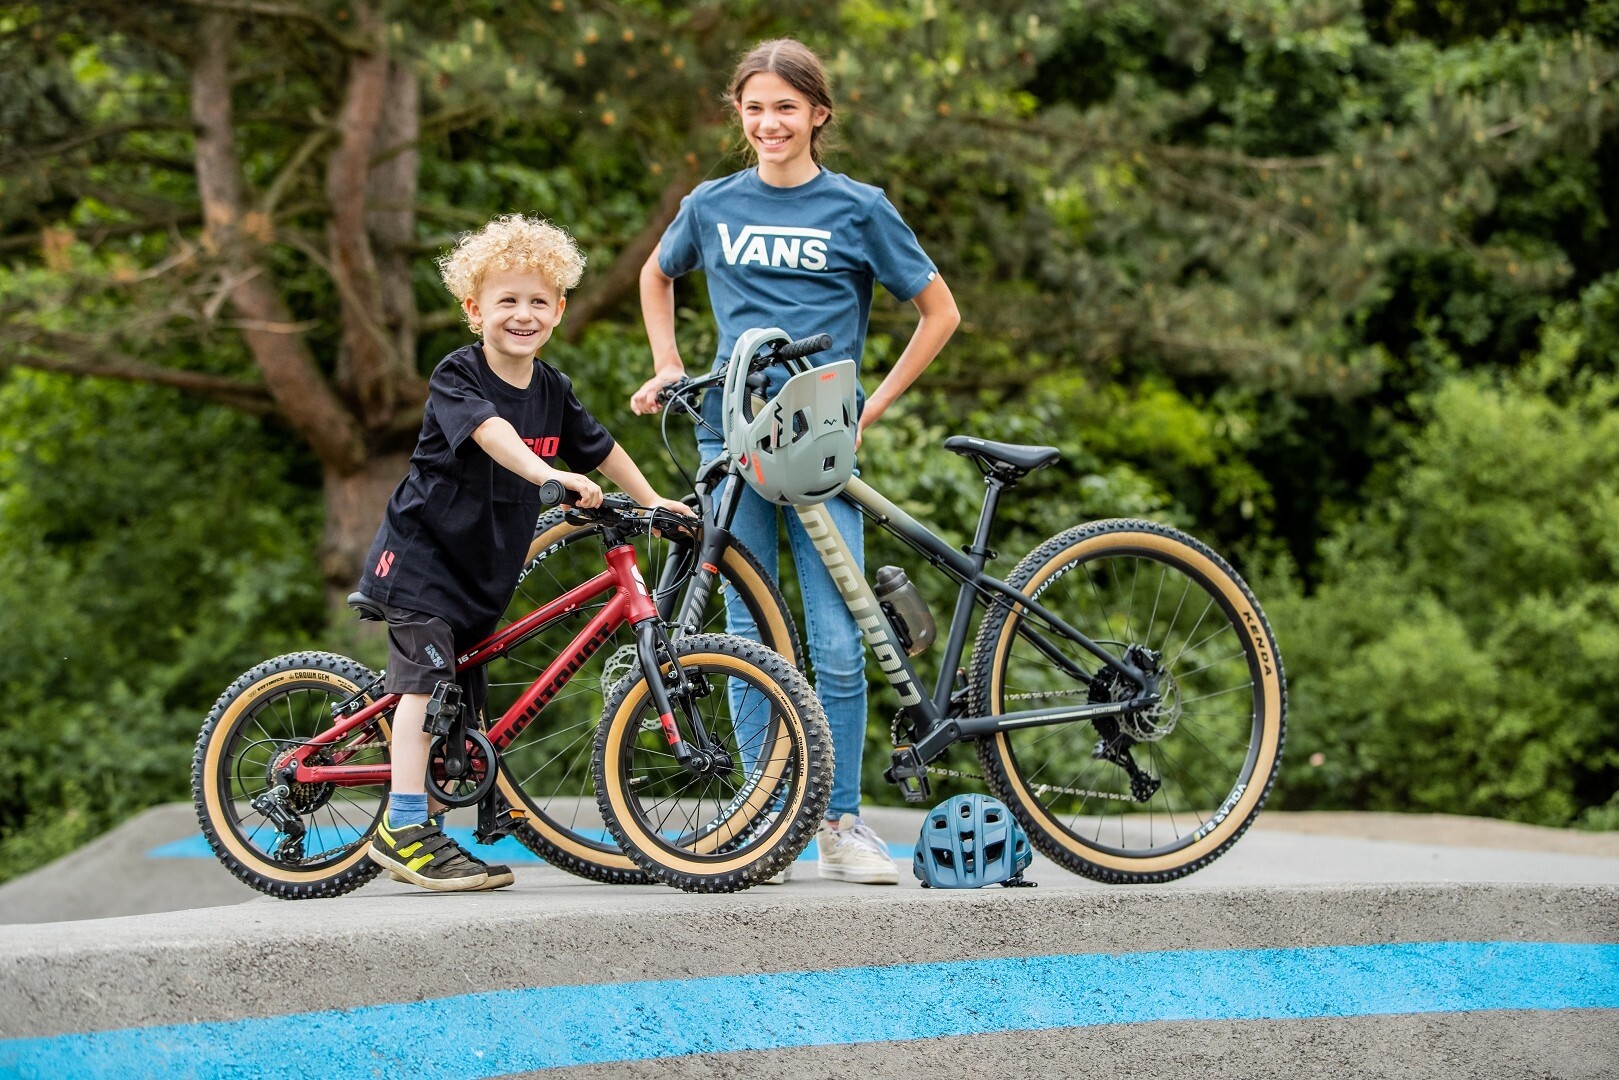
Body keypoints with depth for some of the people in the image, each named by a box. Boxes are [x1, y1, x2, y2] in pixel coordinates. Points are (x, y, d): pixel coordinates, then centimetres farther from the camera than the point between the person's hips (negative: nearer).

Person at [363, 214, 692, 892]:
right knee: (426, 683, -16)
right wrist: (550, 473, -51)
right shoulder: (457, 377, -17)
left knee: (460, 698, 9)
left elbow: (599, 448, 18)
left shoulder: (552, 390, 4)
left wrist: (652, 503, 20)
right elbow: (490, 431, -36)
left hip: (481, 569, 8)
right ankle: (403, 828, -14)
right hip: (421, 552, -7)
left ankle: (420, 834, 17)